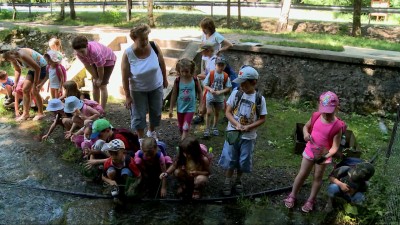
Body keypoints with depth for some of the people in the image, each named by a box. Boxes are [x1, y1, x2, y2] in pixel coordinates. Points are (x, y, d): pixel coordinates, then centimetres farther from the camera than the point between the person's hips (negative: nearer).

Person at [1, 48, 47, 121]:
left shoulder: (23, 55, -32)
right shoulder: (14, 59, -6)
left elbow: (38, 68, -29)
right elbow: (18, 70, 13)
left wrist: (35, 85, -25)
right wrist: (15, 83, 0)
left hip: (41, 67, -8)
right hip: (32, 69, 8)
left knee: (34, 91, -12)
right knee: (25, 89, 4)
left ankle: (40, 113, 4)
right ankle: (26, 113, 14)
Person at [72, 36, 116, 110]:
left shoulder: (95, 52, -42)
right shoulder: (79, 53, -23)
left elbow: (100, 67, -28)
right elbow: (87, 66, -11)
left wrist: (100, 79, -14)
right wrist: (95, 78, -8)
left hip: (108, 60, -6)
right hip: (96, 62, 6)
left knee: (102, 85, -11)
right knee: (95, 85, 4)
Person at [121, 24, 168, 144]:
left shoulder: (154, 47, -19)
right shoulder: (128, 54, -24)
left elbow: (162, 63, -2)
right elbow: (125, 77, -17)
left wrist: (165, 79, 9)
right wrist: (127, 96, -12)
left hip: (156, 86, 3)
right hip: (138, 90, -2)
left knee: (156, 111, 18)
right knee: (139, 115, 8)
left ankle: (151, 131, 46)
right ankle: (141, 139, 31)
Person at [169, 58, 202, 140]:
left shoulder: (195, 80, -11)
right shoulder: (177, 81, -10)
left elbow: (199, 92, 2)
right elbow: (174, 94, -1)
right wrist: (171, 108, 2)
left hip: (190, 108, -2)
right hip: (180, 108, 2)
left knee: (186, 128, -9)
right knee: (181, 128, 16)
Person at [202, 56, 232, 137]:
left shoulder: (225, 76, -6)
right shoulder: (211, 74, -11)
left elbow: (228, 88, -2)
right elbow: (205, 85, -6)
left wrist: (220, 92, -17)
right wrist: (210, 89, -25)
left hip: (220, 98, 2)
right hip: (210, 97, -2)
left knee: (217, 113, 15)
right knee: (209, 112, -5)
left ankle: (214, 128, 34)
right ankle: (207, 129, 8)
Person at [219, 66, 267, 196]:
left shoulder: (260, 99, -8)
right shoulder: (236, 94, -6)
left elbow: (262, 119, -3)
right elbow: (228, 112, -4)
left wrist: (248, 127, -18)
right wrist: (237, 124, -20)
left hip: (249, 136, 0)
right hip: (233, 133, 0)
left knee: (244, 161, 12)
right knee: (229, 159, 5)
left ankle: (238, 180, 35)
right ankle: (227, 182, 23)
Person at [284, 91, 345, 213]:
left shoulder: (337, 126, -22)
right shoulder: (316, 116, -12)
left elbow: (335, 147, -21)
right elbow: (306, 126, 6)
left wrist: (326, 156, -37)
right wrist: (306, 134, -17)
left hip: (323, 155, -2)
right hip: (310, 151, 3)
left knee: (317, 177, 14)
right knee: (302, 174, 13)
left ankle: (311, 200, 32)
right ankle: (292, 196, 30)